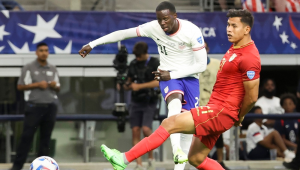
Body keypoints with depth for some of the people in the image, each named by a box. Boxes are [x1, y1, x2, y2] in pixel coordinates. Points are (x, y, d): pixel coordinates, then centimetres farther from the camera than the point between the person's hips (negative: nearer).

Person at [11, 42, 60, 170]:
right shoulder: (29, 68, 0)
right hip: (34, 106, -4)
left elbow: (58, 88, 20)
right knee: (27, 136, -5)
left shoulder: (53, 69, 13)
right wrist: (37, 85, -13)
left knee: (46, 137, 4)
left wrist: (54, 86, -4)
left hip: (50, 106, 4)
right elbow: (20, 86, -3)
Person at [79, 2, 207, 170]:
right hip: (168, 76, -1)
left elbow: (202, 65, -15)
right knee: (175, 102, -34)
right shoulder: (154, 27, -12)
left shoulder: (192, 31, -17)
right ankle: (177, 151, -51)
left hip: (190, 77, 1)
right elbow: (123, 33, -4)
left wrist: (172, 75, -18)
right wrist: (92, 44, -4)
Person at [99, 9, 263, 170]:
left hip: (222, 112, -10)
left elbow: (252, 97, -15)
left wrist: (238, 118, 0)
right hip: (215, 107, 10)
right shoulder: (235, 47, 13)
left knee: (170, 123, -16)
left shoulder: (249, 57, -18)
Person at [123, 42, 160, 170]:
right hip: (136, 101, 4)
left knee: (146, 129, -19)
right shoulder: (133, 64, 10)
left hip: (149, 102, -4)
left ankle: (151, 158, 3)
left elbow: (158, 82, -15)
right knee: (135, 131, -4)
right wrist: (126, 86, -7)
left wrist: (139, 86, -20)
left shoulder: (154, 63, -4)